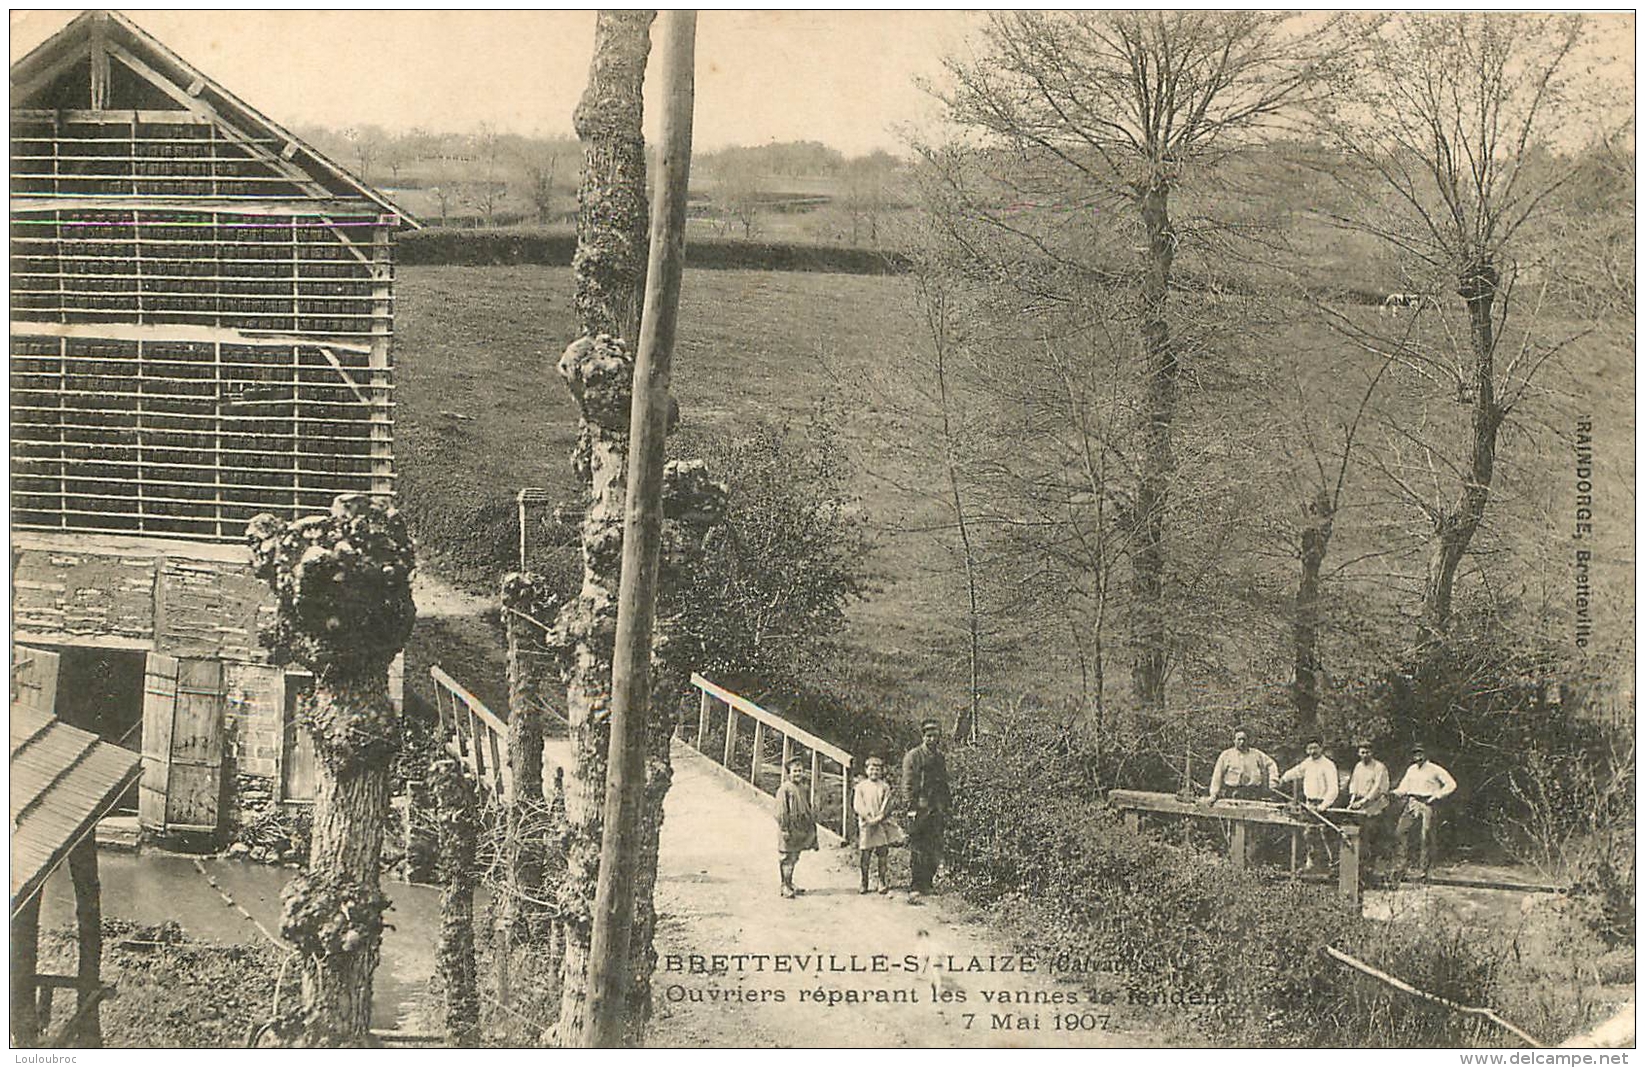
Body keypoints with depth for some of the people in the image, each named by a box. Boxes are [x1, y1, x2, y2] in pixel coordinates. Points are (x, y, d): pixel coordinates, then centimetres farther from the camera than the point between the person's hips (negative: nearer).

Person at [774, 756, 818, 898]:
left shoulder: (804, 789, 12)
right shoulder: (784, 789, -10)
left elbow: (809, 809, 19)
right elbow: (781, 812, -12)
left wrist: (811, 827, 18)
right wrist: (784, 829, -17)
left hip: (801, 830, 7)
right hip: (789, 829, -7)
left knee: (794, 858, 13)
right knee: (786, 858, -2)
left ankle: (790, 884, 23)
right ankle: (784, 886, 2)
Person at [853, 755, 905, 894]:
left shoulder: (885, 787, 9)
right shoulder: (861, 786, 7)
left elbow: (886, 806, 1)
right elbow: (858, 805, -1)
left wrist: (879, 818, -14)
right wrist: (868, 818, -12)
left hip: (882, 824, 1)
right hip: (865, 824, -1)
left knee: (882, 854, -1)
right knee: (864, 855, -1)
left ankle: (882, 882, 4)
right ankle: (864, 884, 7)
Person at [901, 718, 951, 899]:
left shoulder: (940, 757, 17)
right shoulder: (913, 756, -2)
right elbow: (908, 784, -7)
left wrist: (945, 806, 15)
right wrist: (912, 806, -14)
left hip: (937, 810, 6)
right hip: (920, 808, -6)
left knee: (935, 851, 6)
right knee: (918, 850, -8)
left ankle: (927, 884, 16)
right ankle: (916, 887, -8)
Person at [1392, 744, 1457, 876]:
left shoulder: (1435, 770, 1)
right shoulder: (1411, 770, 18)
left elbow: (1451, 784, -1)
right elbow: (1404, 788, 19)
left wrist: (1437, 796, -9)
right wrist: (1394, 793, -2)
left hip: (1427, 805, -5)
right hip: (1412, 803, 5)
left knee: (1425, 837, -6)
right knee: (1400, 831, -10)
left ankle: (1424, 868, 0)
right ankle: (1403, 861, -2)